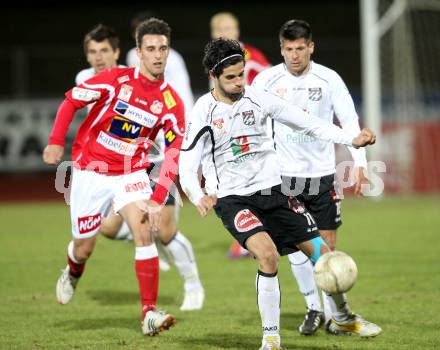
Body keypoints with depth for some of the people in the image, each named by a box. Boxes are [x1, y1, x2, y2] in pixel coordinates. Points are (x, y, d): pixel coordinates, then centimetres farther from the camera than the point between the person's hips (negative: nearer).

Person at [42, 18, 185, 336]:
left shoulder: (172, 103, -10)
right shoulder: (115, 80, -14)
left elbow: (173, 155, -11)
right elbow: (70, 101, -3)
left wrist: (157, 200, -21)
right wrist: (56, 142, -12)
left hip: (131, 173, 1)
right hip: (91, 171, -1)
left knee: (144, 231, -22)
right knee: (84, 248, 7)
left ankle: (150, 314, -21)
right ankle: (73, 273, 47)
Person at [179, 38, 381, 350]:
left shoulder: (257, 98, -2)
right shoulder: (204, 112, -10)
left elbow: (306, 123, 4)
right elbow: (187, 166, -12)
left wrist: (352, 140, -5)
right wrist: (199, 197, -33)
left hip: (273, 190, 4)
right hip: (234, 198, -4)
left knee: (320, 251, 5)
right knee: (268, 254, -28)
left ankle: (343, 316, 34)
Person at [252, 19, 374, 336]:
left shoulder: (329, 79, -4)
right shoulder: (267, 80, -4)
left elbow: (349, 122, -4)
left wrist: (359, 165, -13)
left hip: (322, 173, 0)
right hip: (284, 174, 0)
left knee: (327, 244, 1)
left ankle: (333, 313, 12)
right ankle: (313, 309, 7)